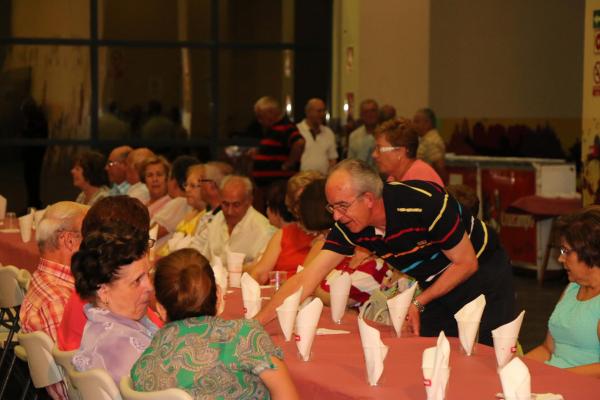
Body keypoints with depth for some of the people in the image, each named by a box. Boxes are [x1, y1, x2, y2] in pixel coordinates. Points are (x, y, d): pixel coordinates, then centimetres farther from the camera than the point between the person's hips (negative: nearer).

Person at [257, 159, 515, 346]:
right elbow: (307, 278, -18)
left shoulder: (426, 203, -33)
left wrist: (418, 303, -20)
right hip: (434, 284, 5)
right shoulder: (348, 226, -16)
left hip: (482, 271, -5)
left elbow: (467, 263, -21)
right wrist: (256, 322, -26)